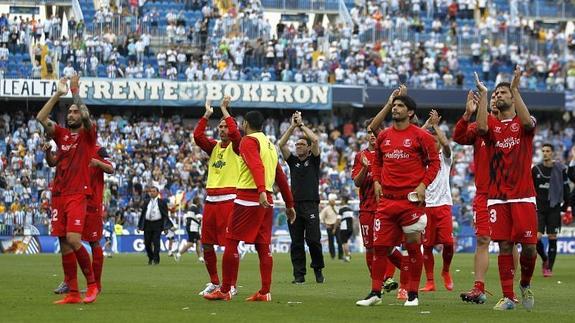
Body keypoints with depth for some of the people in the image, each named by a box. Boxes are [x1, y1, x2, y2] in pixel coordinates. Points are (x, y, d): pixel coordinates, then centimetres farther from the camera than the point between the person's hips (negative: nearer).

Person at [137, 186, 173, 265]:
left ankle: (156, 260, -2)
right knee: (147, 243, 4)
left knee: (156, 242, -9)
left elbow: (165, 215, 1)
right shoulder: (146, 202, 13)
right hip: (147, 224, 3)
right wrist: (140, 226, 10)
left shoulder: (162, 202, 3)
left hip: (157, 224, -3)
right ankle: (150, 258, 24)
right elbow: (142, 214, 16)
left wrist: (166, 227, -6)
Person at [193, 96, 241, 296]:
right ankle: (214, 283, 18)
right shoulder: (214, 146, 15)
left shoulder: (236, 146, 0)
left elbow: (234, 132, -20)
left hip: (228, 199, -6)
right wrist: (207, 115, -2)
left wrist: (224, 110, -11)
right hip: (211, 199, 6)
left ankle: (231, 285, -3)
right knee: (206, 244, 7)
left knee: (229, 244, -8)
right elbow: (198, 136, 1)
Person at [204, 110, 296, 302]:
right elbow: (280, 177, 24)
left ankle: (225, 290, -4)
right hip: (266, 201, 8)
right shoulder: (270, 145, 21)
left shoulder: (249, 141, -4)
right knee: (263, 246, 7)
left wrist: (261, 191, -36)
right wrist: (289, 204, 28)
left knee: (231, 242, -3)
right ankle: (265, 292, 2)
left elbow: (256, 166, -22)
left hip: (248, 198, -8)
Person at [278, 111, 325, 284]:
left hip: (311, 205, -3)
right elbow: (281, 144, 5)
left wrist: (302, 125, 3)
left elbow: (315, 140, -6)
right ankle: (299, 274, 5)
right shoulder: (293, 161, 16)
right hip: (294, 204, 3)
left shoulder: (313, 160, 8)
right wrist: (293, 126, 4)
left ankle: (318, 269, 10)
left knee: (313, 239, -8)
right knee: (296, 242, 2)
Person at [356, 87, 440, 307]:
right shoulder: (383, 136, 12)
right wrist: (376, 181, 10)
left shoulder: (420, 136, -2)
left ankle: (413, 294, 6)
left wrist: (423, 184, -10)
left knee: (413, 246, -1)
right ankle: (375, 293, 8)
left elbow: (434, 162, 0)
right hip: (387, 199, 5)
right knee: (379, 246, 2)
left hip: (411, 199, -5)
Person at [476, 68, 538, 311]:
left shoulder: (523, 124, 6)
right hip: (497, 197, 1)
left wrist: (515, 89, -20)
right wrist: (483, 94, -15)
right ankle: (508, 297, 1)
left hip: (523, 197, -1)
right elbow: (481, 128, -14)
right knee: (504, 246, -2)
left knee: (529, 246, -6)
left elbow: (527, 122, -19)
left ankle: (525, 285, 19)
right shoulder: (492, 124, 11)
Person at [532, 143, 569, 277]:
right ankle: (544, 259, 15)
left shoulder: (560, 169, 0)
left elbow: (566, 189, 6)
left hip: (554, 208, -1)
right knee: (536, 237, -11)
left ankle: (549, 268, 8)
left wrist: (565, 206, 4)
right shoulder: (536, 169, 3)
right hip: (539, 208, 1)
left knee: (552, 238, -1)